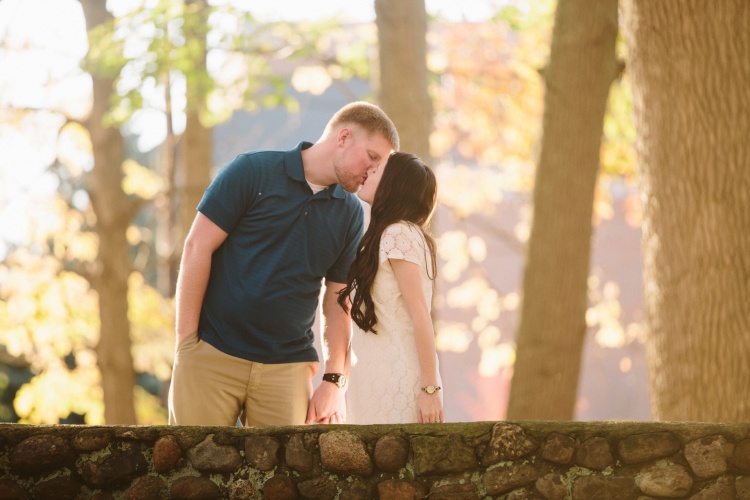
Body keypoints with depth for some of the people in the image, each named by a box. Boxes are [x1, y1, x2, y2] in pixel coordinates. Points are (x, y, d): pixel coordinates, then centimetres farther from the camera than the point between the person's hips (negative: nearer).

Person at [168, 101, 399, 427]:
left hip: (288, 366, 3)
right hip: (212, 355, -3)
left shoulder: (350, 214, 9)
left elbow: (338, 304, 9)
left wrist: (334, 381, 0)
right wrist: (186, 339, -9)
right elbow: (197, 247, -5)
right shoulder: (252, 171, -3)